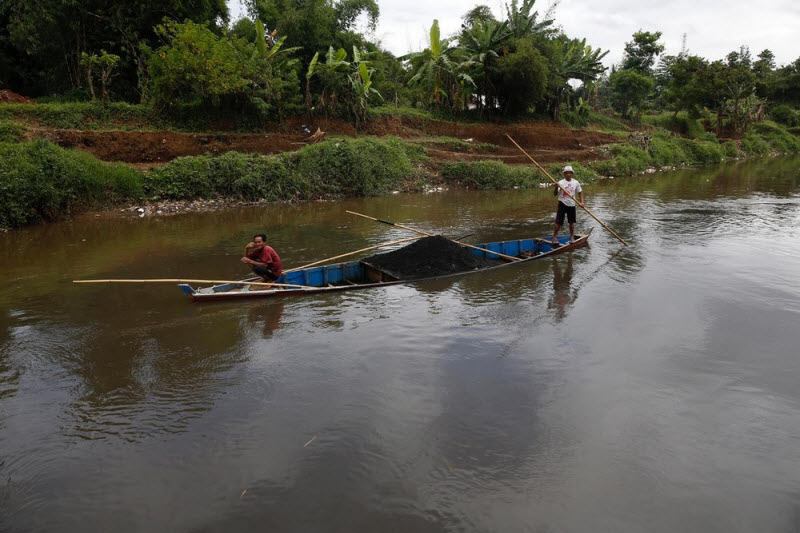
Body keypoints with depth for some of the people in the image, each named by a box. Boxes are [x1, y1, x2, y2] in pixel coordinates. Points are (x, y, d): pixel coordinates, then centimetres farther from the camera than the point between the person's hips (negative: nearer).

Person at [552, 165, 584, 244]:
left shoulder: (575, 182, 1)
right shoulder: (561, 183, -10)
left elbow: (580, 192, 11)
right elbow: (555, 194, -16)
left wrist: (581, 202, -1)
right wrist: (556, 187, -35)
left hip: (572, 205, 3)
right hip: (562, 204, -3)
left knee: (572, 222, 9)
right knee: (559, 222, -5)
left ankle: (572, 237, 21)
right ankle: (554, 237, 5)